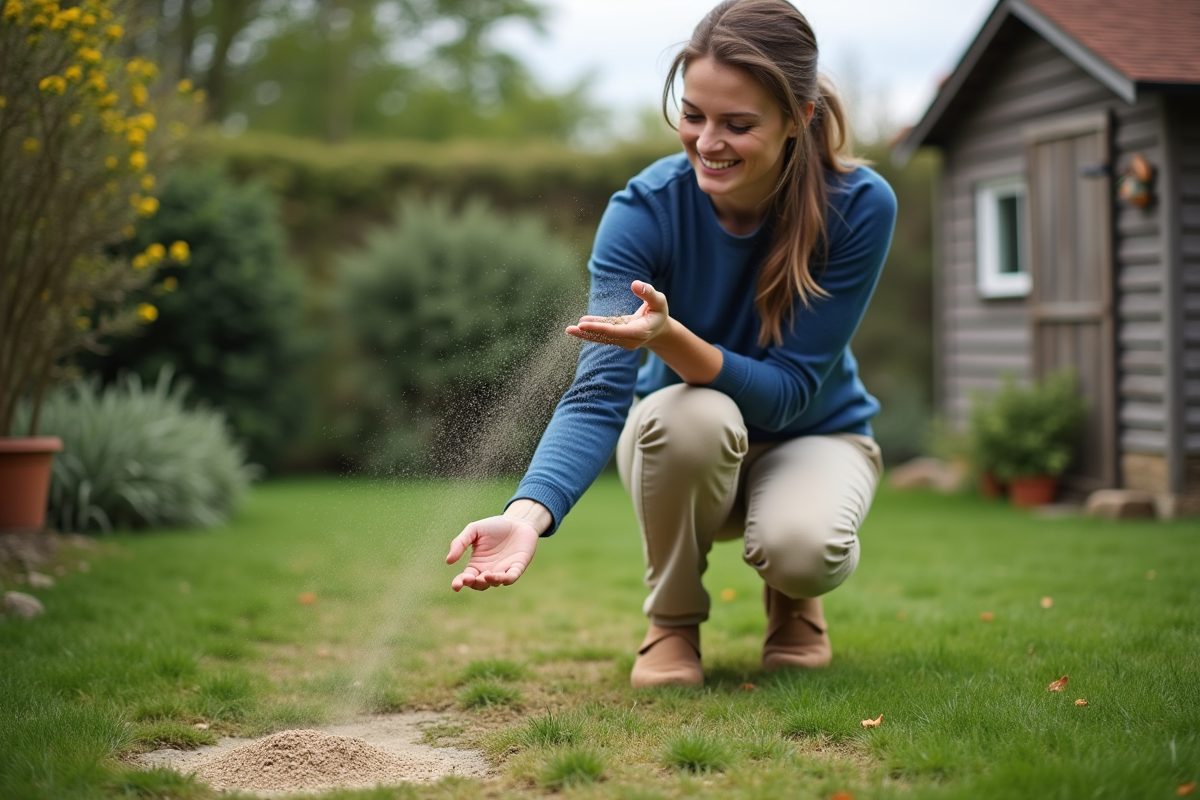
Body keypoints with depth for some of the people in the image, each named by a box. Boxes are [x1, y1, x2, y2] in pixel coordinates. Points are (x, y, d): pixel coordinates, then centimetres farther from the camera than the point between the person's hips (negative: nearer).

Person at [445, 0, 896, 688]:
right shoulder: (646, 209, -23)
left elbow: (787, 391, -26)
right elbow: (598, 393, -32)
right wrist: (528, 515, -51)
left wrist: (670, 339, -45)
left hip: (814, 434, -1)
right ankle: (672, 620, -8)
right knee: (691, 413, -36)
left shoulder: (860, 206, -24)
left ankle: (794, 601, 6)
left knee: (801, 549, -35)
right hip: (681, 447, 1)